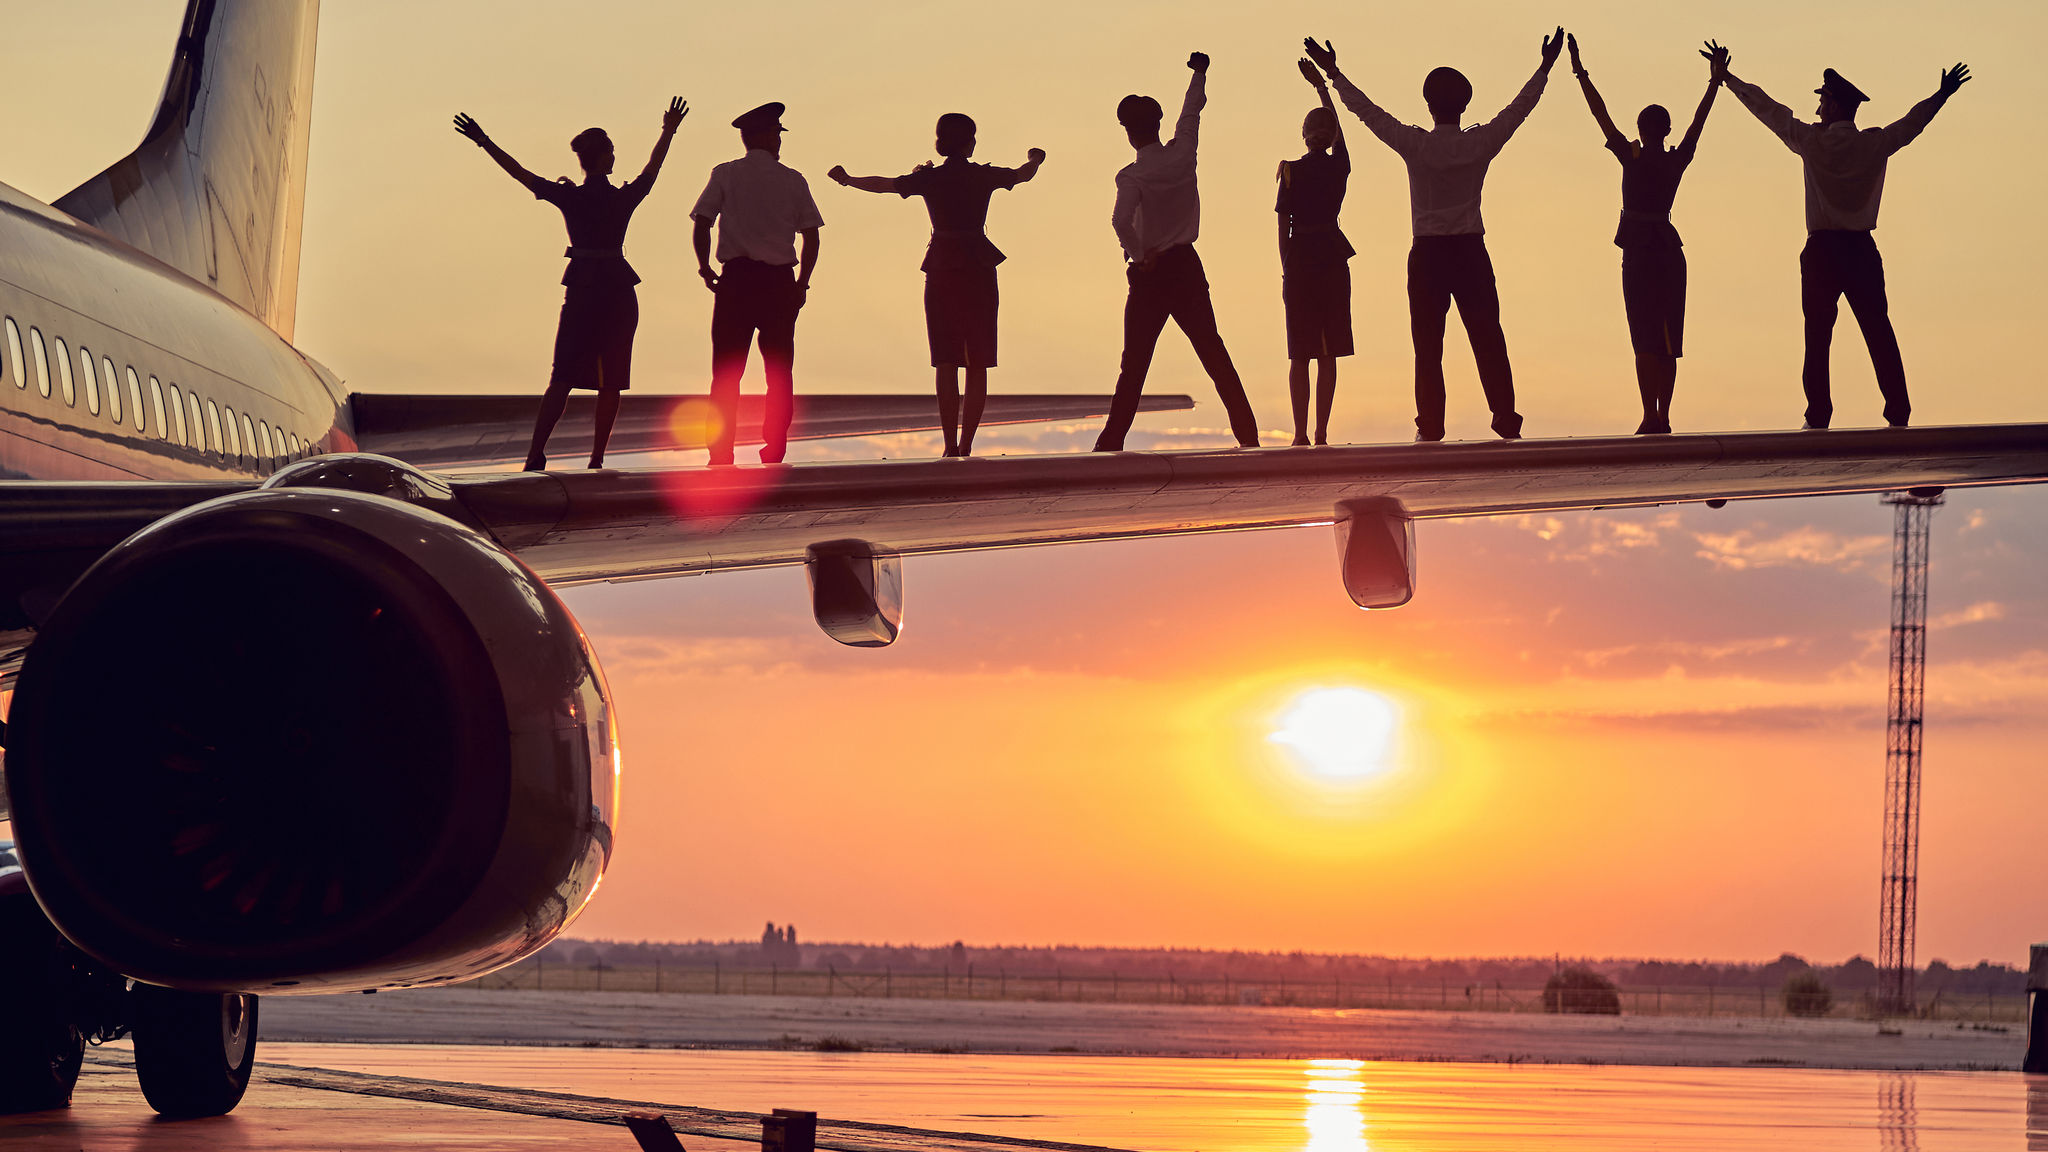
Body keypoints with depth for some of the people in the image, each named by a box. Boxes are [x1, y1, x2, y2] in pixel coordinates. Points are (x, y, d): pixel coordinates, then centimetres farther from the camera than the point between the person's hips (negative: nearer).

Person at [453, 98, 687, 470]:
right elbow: (653, 167, 14)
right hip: (618, 291, -1)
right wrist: (669, 131, 29)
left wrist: (484, 143, 9)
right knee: (611, 381, 5)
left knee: (562, 377, 2)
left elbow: (520, 173, 1)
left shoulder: (568, 196, -4)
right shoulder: (624, 199, -4)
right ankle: (596, 460, 3)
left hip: (581, 289, 1)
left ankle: (536, 454, -9)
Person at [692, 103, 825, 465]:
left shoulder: (725, 175, 2)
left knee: (727, 371, 1)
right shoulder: (793, 180, 5)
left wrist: (704, 266, 10)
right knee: (779, 372, 8)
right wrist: (801, 283, 13)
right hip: (781, 282, 1)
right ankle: (775, 450, 5)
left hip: (736, 279, -1)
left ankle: (721, 452, -4)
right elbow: (811, 237, 3)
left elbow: (701, 225, -4)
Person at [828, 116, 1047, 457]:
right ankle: (966, 445, -2)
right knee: (977, 364, 4)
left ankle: (950, 447, -3)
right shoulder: (984, 176, 0)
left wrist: (848, 179, 29)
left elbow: (883, 184, 10)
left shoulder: (929, 178, -3)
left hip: (941, 271, 0)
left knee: (946, 364, 2)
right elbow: (1024, 174, 20)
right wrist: (1035, 158, 44)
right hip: (979, 270, 0)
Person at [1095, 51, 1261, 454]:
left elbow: (1121, 221, -30)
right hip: (1187, 268, 3)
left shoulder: (1132, 176, -13)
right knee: (1212, 351, 5)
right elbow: (1192, 111, 18)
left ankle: (1112, 441, -3)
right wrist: (1199, 72, 34)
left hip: (1149, 272, -3)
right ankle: (1247, 433, 1)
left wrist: (1140, 255, -14)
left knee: (1134, 363, 0)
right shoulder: (1182, 153, -1)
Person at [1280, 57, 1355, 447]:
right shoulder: (1339, 165, 2)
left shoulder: (1291, 171, -5)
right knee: (1328, 355, 4)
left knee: (1300, 356, 2)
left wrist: (1286, 272, 3)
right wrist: (1321, 85, 33)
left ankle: (1301, 433, -3)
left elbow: (1283, 227, -5)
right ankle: (1322, 432, -1)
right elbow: (1337, 126, 21)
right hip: (1333, 258, 2)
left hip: (1300, 258, -2)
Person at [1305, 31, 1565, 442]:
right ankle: (1506, 420, -1)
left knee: (1428, 345, 2)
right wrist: (1545, 67, 20)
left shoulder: (1415, 144, -4)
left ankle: (1430, 426, -1)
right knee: (1487, 339, 3)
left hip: (1427, 254, -1)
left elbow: (1368, 112, 4)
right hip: (1471, 252, 1)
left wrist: (1333, 74, 14)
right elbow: (1519, 108, 9)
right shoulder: (1481, 143, -2)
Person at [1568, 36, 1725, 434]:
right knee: (1667, 341, 7)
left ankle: (1650, 416, -12)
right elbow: (1699, 120, 16)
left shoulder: (1633, 159, -9)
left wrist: (1581, 73, -3)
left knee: (1645, 340, -6)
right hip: (1670, 249, 5)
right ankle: (1663, 417, 6)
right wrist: (1715, 80, 26)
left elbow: (1602, 115, -7)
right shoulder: (1677, 161, 3)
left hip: (1640, 252, -5)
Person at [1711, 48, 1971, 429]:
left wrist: (1727, 77, 14)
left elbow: (1768, 110, 5)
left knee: (1817, 334, 2)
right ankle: (1898, 412, -2)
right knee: (1878, 331, 3)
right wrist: (1942, 95, 26)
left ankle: (1818, 415, -2)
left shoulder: (1812, 141, -3)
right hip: (1862, 249, 2)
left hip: (1821, 248, -2)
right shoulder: (1876, 143, -1)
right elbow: (1914, 120, 11)